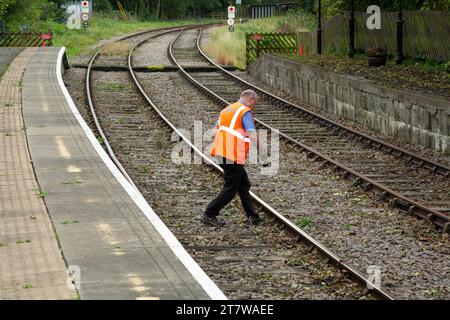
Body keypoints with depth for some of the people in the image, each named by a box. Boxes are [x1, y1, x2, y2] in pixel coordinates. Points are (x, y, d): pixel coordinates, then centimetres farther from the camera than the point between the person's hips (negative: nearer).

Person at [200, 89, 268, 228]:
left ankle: (252, 216, 17)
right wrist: (263, 154, -15)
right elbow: (252, 135, -18)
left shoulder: (226, 110, 19)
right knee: (230, 190, 0)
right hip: (233, 156, -9)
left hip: (221, 153, 9)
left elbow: (216, 130, 21)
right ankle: (209, 215, 2)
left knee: (244, 185, 16)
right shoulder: (245, 112, -8)